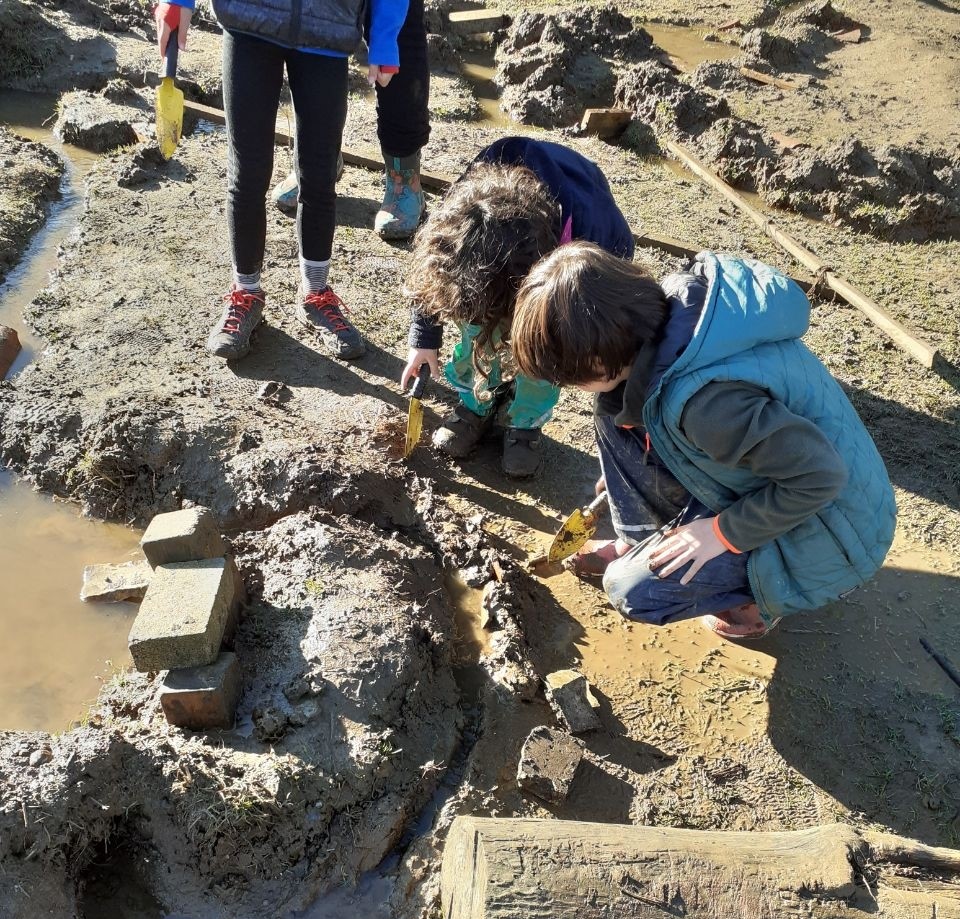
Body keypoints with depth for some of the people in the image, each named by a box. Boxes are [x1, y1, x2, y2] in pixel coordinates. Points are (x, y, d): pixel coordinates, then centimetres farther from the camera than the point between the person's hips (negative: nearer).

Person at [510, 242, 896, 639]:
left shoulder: (703, 399, -39)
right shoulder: (671, 303, -14)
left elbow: (820, 475, -31)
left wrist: (725, 532, -19)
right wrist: (623, 472, 15)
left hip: (823, 532, -7)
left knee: (633, 588, -15)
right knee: (615, 410, -2)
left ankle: (759, 592, 9)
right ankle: (640, 542, 16)